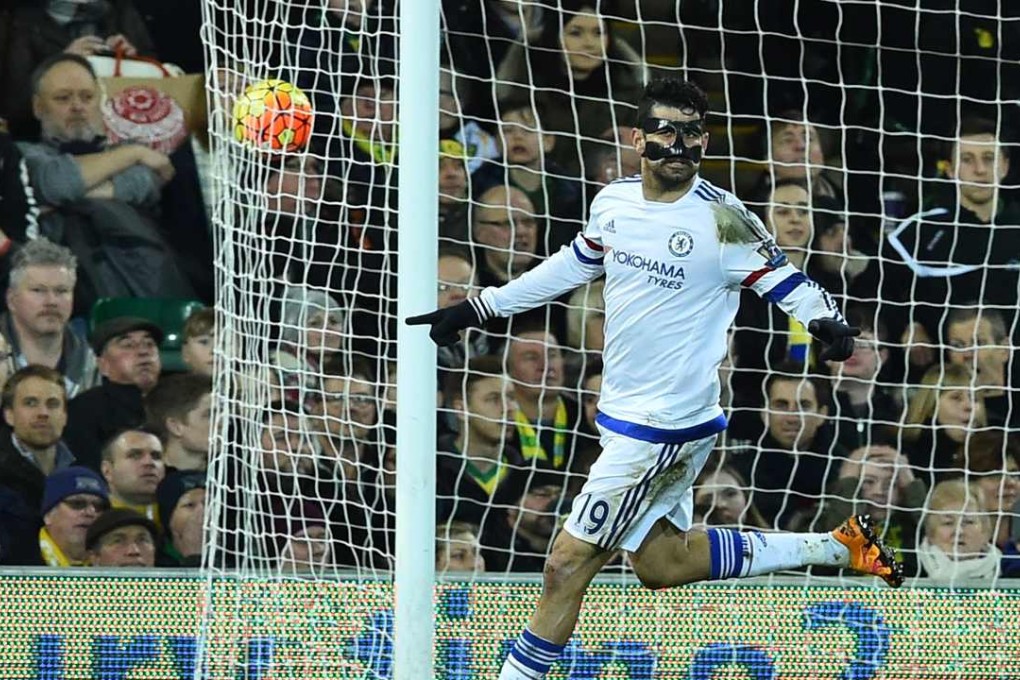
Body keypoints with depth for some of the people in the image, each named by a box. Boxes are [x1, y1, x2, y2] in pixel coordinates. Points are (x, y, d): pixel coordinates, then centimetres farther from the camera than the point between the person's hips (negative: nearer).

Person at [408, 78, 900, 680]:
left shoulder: (722, 219, -15)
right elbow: (572, 266, 21)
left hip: (668, 424, -8)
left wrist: (827, 321, -33)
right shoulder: (613, 202, 5)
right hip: (625, 415, 8)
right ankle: (839, 546, 25)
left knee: (568, 565, -7)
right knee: (663, 563, 18)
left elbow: (785, 280, -11)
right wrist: (476, 310, 24)